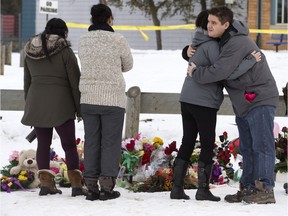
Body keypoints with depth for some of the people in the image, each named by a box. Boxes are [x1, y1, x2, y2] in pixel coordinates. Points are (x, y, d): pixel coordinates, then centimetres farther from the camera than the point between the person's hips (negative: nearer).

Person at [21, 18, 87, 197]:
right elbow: (75, 81, -7)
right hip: (60, 104, -4)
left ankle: (46, 183, 4)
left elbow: (27, 82, 15)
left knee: (43, 143, 10)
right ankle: (76, 184, -2)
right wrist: (79, 107, 1)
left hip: (36, 104, 4)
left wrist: (29, 105, 21)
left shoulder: (31, 52, 9)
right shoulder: (65, 51, -7)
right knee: (69, 144, 1)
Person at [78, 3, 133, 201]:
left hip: (88, 99, 4)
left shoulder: (83, 41, 2)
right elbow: (128, 65, 7)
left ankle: (91, 187, 6)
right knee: (110, 143, 3)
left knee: (91, 142, 8)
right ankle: (107, 187, 1)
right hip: (113, 99, -4)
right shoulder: (118, 40, -8)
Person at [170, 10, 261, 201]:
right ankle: (203, 189, 5)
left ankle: (177, 188, 10)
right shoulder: (211, 46, -14)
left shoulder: (198, 44, 12)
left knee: (187, 143, 11)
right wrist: (252, 60, -14)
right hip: (204, 103, -8)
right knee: (208, 145, 3)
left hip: (187, 100, 8)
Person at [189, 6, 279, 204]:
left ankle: (265, 190, -14)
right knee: (247, 148, 11)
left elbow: (219, 71, -27)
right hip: (244, 103, 10)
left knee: (261, 145, -12)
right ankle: (248, 188, 15)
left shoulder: (237, 43, -21)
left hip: (260, 100, -10)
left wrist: (196, 72, -10)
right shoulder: (222, 42, 12)